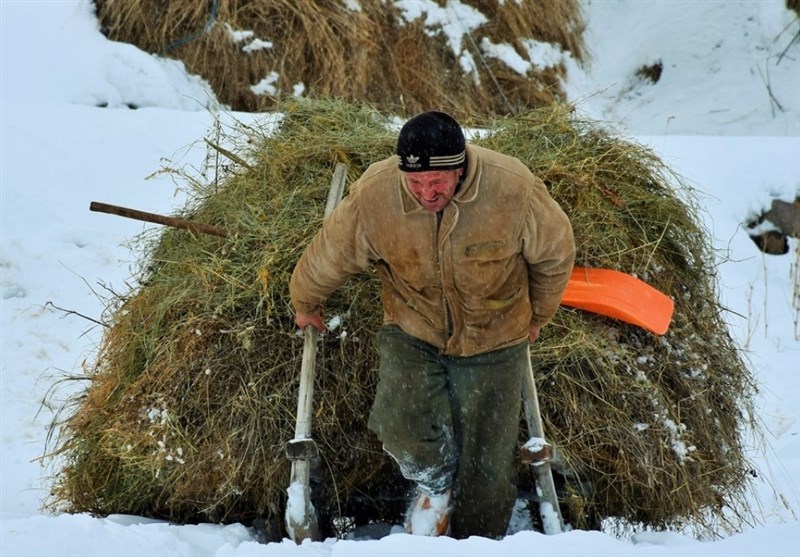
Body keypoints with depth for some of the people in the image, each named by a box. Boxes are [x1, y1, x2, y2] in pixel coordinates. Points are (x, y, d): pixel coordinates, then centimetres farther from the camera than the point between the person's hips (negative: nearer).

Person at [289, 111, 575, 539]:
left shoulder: (513, 189, -24)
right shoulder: (372, 196, -23)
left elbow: (554, 254, -3)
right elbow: (327, 258, -2)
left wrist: (538, 314, 12)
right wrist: (305, 303, 15)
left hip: (492, 340, 0)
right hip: (412, 334, 0)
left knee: (486, 468, 2)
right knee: (399, 424, -23)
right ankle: (435, 482, 12)